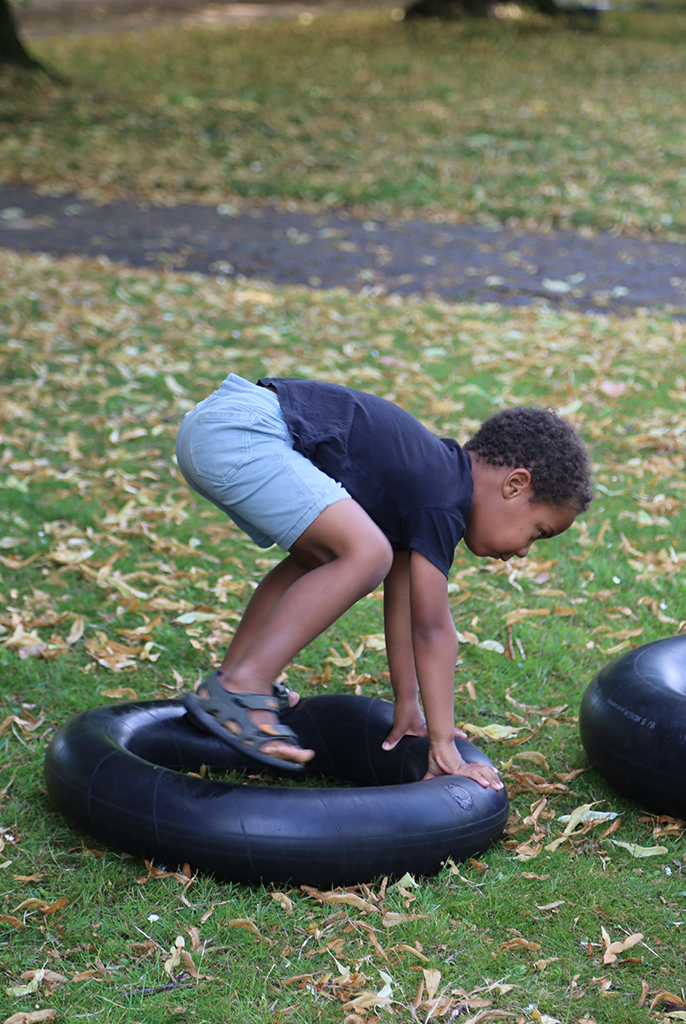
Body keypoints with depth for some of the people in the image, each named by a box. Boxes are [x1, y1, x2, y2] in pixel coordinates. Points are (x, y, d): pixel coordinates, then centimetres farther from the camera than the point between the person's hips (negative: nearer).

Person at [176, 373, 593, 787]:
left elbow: (401, 599, 23)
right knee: (365, 554, -19)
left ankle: (231, 678, 25)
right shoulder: (441, 501, -9)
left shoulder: (421, 477, 19)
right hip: (239, 432, -11)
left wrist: (407, 704, 25)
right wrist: (444, 748, -6)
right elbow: (432, 628, -10)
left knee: (321, 557, 26)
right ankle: (240, 689, -16)